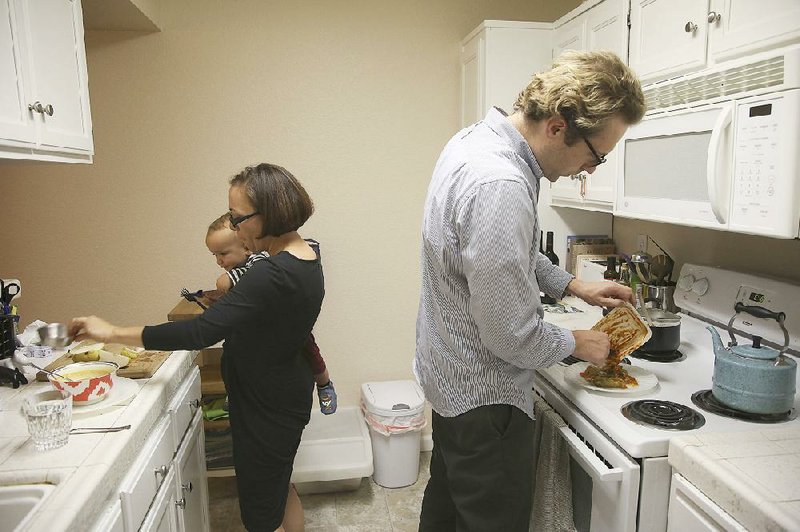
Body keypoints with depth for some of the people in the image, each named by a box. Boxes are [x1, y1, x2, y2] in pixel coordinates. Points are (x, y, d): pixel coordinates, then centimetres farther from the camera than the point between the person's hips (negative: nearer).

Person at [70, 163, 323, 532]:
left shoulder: (272, 275, -31)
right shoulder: (306, 255, -1)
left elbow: (201, 332, -33)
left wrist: (112, 333, -25)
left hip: (266, 409, -9)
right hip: (287, 396, 9)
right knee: (279, 489, 28)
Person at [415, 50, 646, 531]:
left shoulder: (477, 139, 0)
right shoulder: (499, 185, -33)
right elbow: (513, 337, -28)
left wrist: (574, 285, 8)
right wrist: (577, 344, -9)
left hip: (450, 374, 10)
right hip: (484, 396, -10)